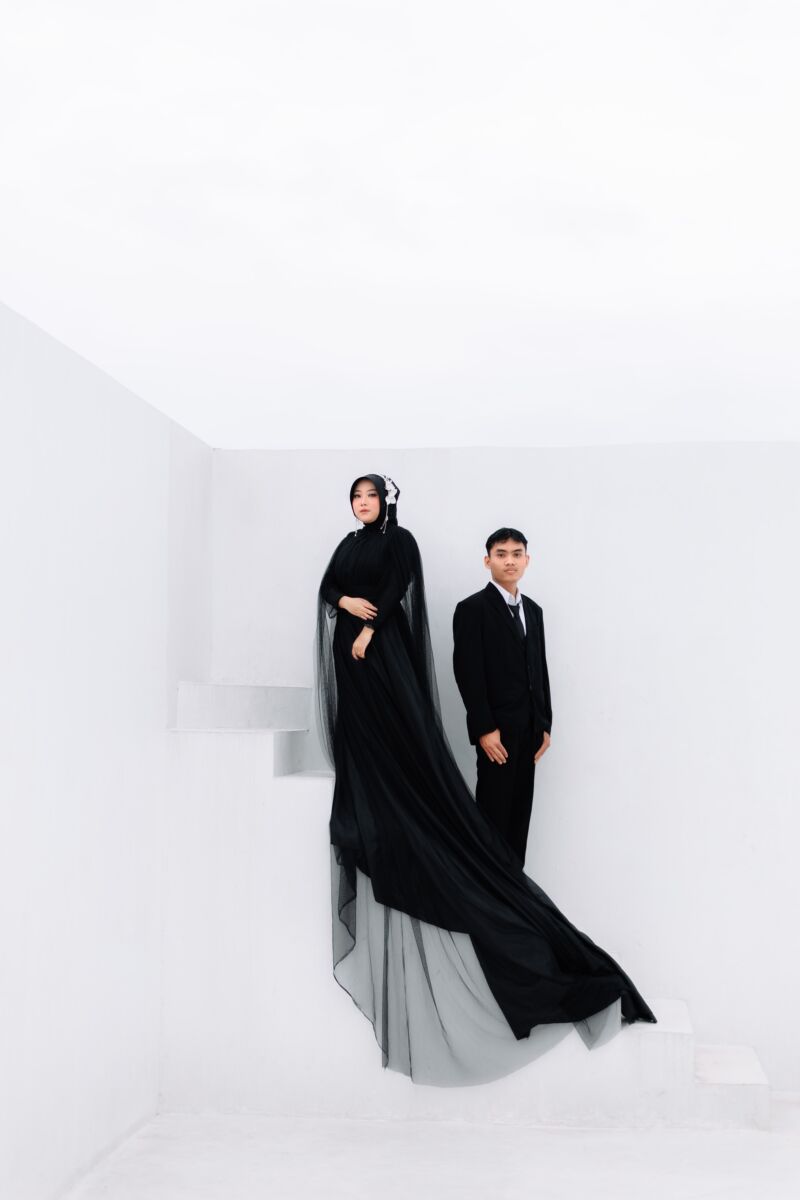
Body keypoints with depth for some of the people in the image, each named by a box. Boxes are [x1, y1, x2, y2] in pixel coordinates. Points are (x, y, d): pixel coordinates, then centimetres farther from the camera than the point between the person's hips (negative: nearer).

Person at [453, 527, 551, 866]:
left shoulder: (533, 609, 15)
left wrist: (544, 724, 9)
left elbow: (540, 669, 14)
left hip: (529, 728, 6)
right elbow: (467, 673, -12)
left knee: (520, 813, 8)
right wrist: (484, 729, -17)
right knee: (493, 812, -2)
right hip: (497, 729, -6)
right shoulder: (472, 608, -6)